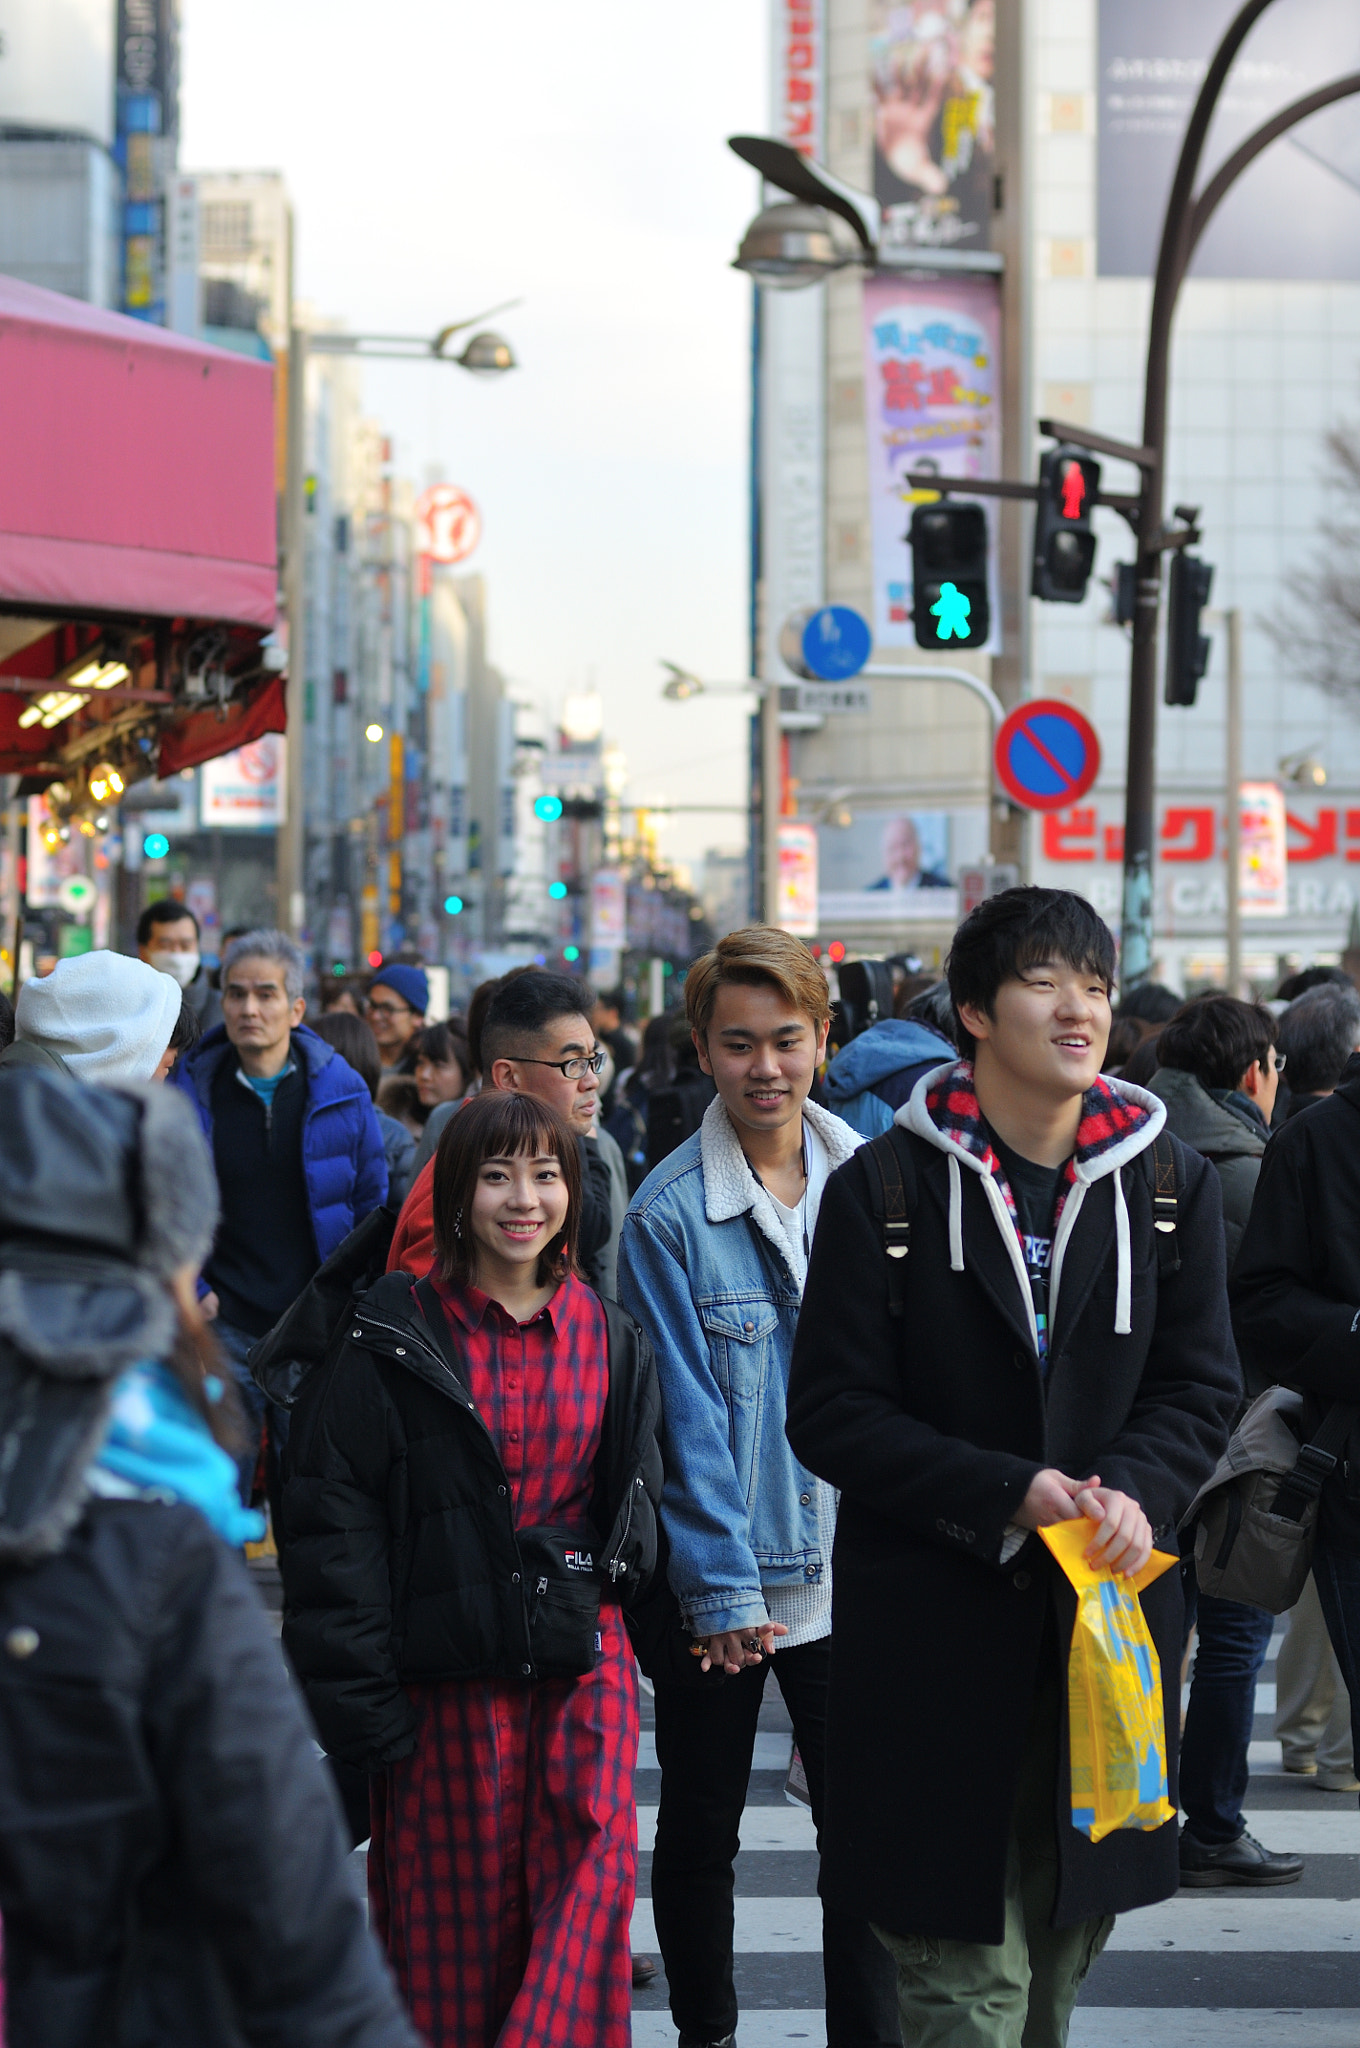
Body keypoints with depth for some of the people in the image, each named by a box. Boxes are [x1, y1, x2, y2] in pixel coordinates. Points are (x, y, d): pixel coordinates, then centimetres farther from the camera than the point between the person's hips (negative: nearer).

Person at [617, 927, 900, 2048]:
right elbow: (686, 1418, -11)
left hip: (852, 1570, 2)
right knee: (700, 1830, 12)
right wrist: (721, 1586, -14)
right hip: (717, 1584, -2)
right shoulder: (668, 1216, -9)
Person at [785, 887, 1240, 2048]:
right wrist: (1007, 1495, -17)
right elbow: (832, 1414, -6)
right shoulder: (885, 1188, -5)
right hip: (935, 1622, -3)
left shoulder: (1171, 1185, 5)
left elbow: (1202, 1387, 8)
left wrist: (1135, 1492, -14)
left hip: (1110, 1614, 4)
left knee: (1067, 1943, 15)